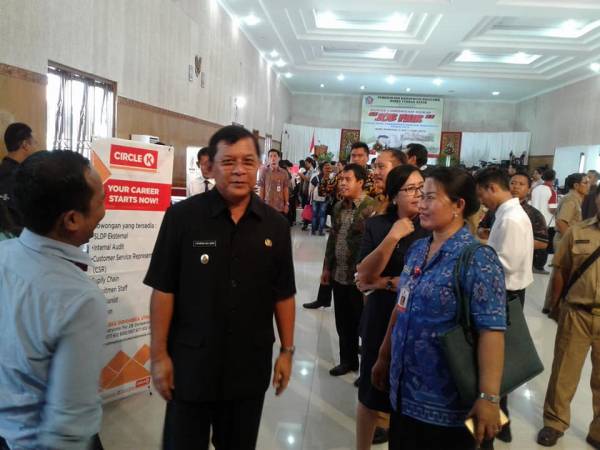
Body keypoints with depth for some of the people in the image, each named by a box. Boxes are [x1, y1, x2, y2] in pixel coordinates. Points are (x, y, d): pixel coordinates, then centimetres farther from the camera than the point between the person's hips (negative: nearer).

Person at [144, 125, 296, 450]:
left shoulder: (275, 225, -2)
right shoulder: (182, 216, -11)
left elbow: (283, 294, 4)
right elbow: (163, 289, -9)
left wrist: (287, 350, 5)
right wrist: (159, 354, -8)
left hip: (251, 365, 3)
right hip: (190, 363, -2)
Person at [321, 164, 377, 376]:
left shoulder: (372, 208, -16)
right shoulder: (339, 207, 9)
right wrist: (327, 267, 16)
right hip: (339, 275, 7)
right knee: (343, 323, 18)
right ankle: (348, 360, 36)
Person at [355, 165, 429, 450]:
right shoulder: (376, 225, -3)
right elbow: (365, 275, -13)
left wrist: (384, 282, -11)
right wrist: (392, 237, -22)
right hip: (382, 319, 1)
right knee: (372, 393, 12)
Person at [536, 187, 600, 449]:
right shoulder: (577, 232, -1)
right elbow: (561, 270, 3)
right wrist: (556, 304, 3)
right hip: (576, 313, 0)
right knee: (564, 371, 12)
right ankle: (555, 422, 31)